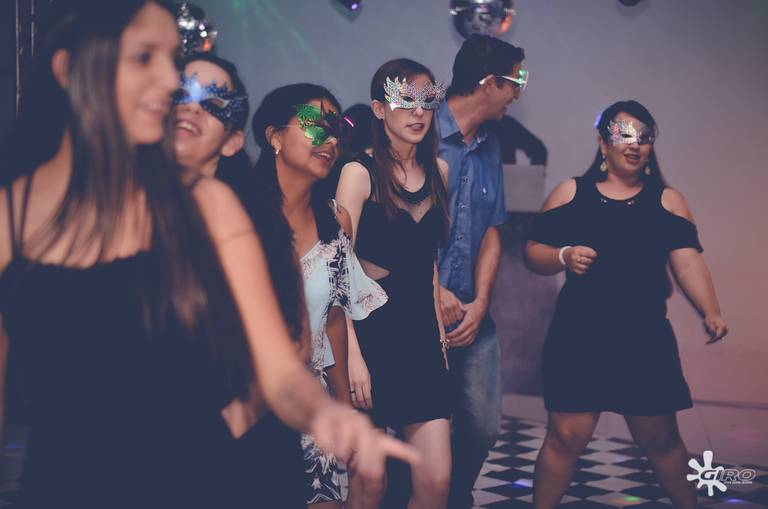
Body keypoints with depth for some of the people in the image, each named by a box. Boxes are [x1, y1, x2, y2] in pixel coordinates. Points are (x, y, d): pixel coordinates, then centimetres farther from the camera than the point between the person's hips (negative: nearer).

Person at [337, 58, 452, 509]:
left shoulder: (437, 171, 9)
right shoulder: (360, 173, -9)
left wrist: (440, 329, 10)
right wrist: (353, 354, -21)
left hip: (421, 332, 5)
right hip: (371, 328, -5)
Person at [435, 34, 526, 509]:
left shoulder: (489, 147, 12)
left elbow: (491, 231, 13)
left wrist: (481, 302, 0)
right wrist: (433, 291, -14)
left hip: (471, 315, 6)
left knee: (483, 425, 7)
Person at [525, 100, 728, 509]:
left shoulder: (667, 200, 7)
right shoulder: (571, 193, 5)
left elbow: (688, 261, -5)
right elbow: (533, 252, 4)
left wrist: (710, 313, -20)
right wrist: (564, 257, -18)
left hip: (645, 339, 1)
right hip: (579, 336, -1)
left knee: (660, 437, 10)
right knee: (566, 436, -2)